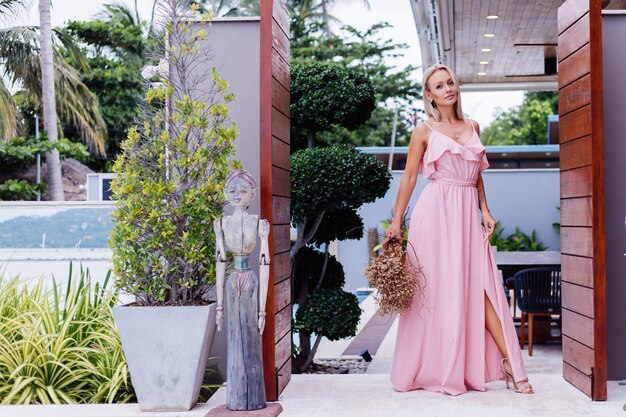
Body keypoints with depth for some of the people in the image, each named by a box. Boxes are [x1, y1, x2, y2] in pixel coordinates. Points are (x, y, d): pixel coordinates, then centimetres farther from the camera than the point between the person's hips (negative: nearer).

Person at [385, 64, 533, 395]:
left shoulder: (473, 127, 14)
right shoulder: (424, 131, 2)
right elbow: (409, 178, 2)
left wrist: (485, 211, 9)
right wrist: (396, 222, -2)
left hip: (468, 213, 4)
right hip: (436, 213, -4)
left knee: (481, 285, -1)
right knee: (438, 288, -1)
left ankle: (508, 362, -2)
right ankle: (438, 369, 9)